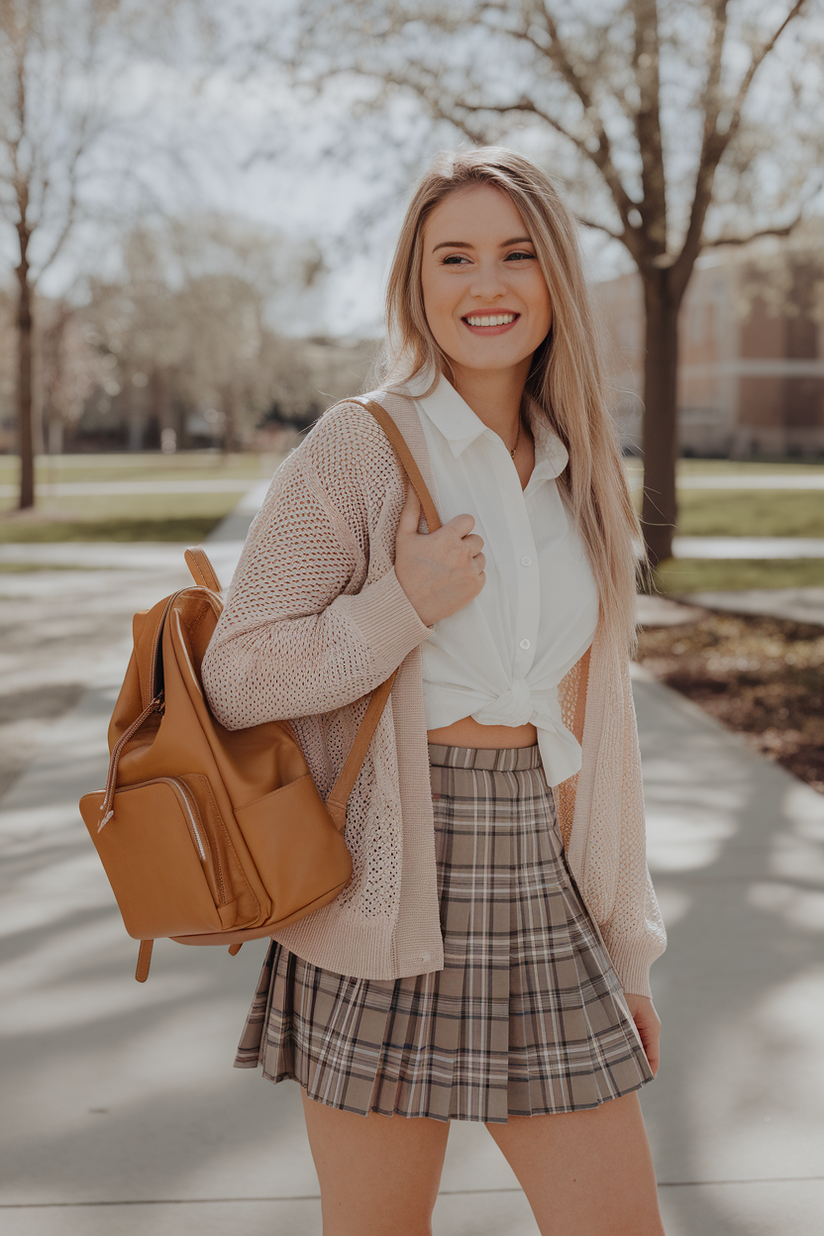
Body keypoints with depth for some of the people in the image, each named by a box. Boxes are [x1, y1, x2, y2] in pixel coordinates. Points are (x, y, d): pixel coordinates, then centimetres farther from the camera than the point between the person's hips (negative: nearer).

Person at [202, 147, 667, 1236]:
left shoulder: (579, 474, 10)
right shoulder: (360, 449, -6)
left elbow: (588, 733, 14)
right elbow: (235, 677, -7)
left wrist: (626, 947, 15)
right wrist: (403, 606, -18)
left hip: (540, 900, 5)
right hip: (390, 902, -4)